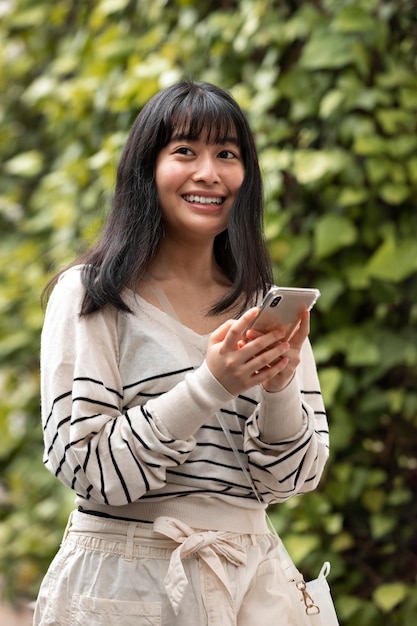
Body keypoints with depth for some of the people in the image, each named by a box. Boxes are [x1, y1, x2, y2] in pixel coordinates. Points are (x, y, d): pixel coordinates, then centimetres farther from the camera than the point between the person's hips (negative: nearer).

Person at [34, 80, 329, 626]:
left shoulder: (267, 308, 6)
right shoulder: (88, 296, -6)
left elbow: (296, 478, 4)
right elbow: (84, 468, -13)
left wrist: (280, 387, -15)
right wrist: (209, 386, -22)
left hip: (247, 582, 4)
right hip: (123, 582, -3)